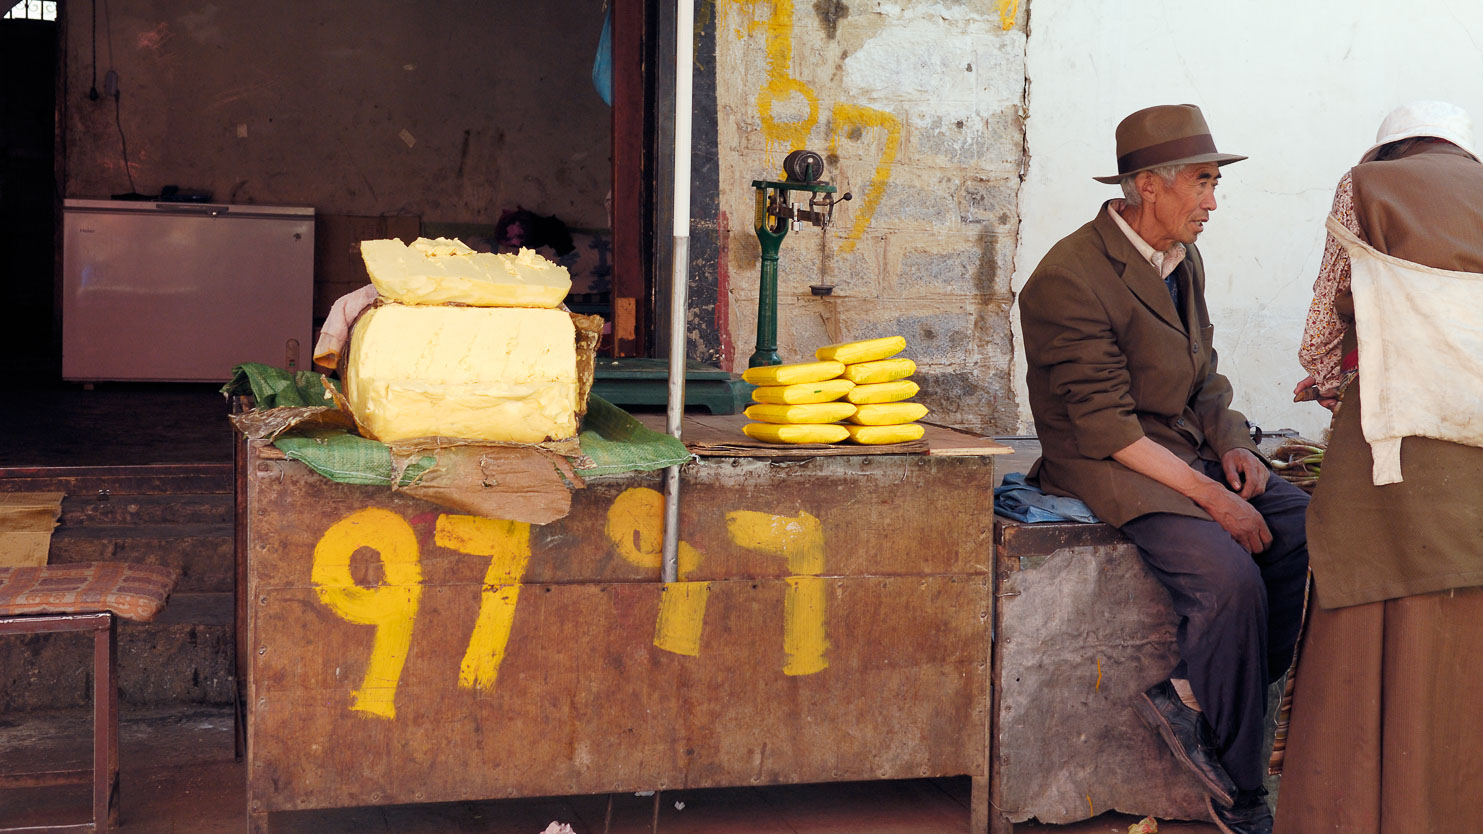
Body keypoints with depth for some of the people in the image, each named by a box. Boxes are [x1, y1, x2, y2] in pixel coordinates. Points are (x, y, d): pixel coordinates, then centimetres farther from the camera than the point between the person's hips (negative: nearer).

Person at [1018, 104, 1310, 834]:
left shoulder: (1185, 261, 11)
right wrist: (1209, 496, -24)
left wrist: (1232, 446, -2)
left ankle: (1194, 700, -6)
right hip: (1108, 471, -8)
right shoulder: (1067, 279, -17)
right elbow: (1105, 426, -21)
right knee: (1230, 576, -28)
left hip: (1191, 451, 9)